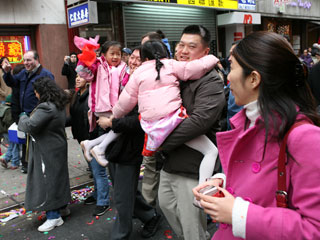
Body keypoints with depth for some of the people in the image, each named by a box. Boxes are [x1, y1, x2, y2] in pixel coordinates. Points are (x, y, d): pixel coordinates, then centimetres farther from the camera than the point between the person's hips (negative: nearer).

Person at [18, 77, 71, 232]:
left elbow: (29, 126, -26)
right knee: (57, 178, 20)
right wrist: (29, 118, 7)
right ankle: (61, 205, 35)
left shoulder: (46, 108, -24)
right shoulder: (59, 105, 7)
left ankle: (54, 217, 8)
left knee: (47, 180, 0)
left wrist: (23, 117, -7)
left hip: (47, 152, -10)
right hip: (57, 148, 10)